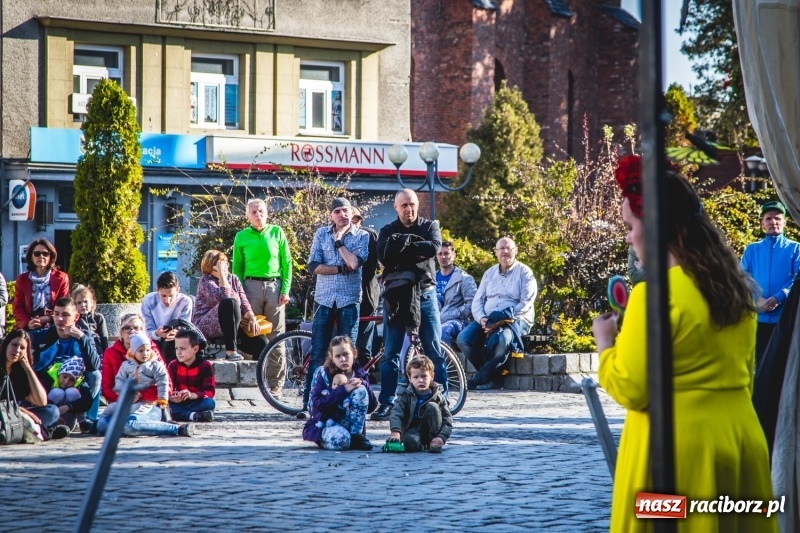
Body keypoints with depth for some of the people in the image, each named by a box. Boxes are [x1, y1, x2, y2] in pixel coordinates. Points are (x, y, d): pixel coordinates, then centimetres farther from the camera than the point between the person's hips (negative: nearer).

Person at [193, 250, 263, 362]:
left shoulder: (233, 279, 12)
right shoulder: (206, 281, -6)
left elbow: (244, 303, 6)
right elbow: (225, 297, -25)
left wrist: (252, 318, -13)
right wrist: (221, 273, -22)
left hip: (231, 327, 6)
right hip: (206, 326, -6)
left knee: (261, 342, -18)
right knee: (230, 303, -35)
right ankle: (230, 351, -35)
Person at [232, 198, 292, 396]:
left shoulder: (277, 232, 6)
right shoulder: (241, 237, 7)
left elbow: (286, 263, 5)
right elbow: (237, 267, 10)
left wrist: (285, 290, -3)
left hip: (274, 286, 0)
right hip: (252, 286, 0)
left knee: (275, 336, 0)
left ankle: (275, 383, 3)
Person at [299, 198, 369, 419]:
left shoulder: (361, 236, 2)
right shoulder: (321, 233, 7)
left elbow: (354, 262, -15)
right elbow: (314, 266, -3)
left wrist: (339, 240, -6)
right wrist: (342, 269, -10)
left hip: (349, 301, -1)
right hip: (324, 299, 1)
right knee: (317, 354, -1)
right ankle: (308, 403, 0)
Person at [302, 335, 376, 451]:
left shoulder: (360, 374, 3)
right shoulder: (323, 374, -7)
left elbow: (371, 406, -1)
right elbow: (318, 404, -20)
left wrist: (363, 384, -17)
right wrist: (344, 389, -26)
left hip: (350, 423, 4)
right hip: (325, 423, -4)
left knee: (360, 390, -20)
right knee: (340, 439, -40)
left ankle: (357, 437, -15)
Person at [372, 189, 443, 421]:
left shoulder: (430, 226, 7)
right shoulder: (388, 231, 8)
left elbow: (434, 247, -15)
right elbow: (383, 255, -12)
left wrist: (402, 246, -13)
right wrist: (415, 247, -19)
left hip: (425, 294, -1)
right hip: (396, 295, 1)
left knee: (435, 351, -1)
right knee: (390, 353, 2)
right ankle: (386, 403, 6)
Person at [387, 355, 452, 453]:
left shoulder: (438, 397, -1)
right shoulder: (405, 396, -2)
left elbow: (448, 421, -5)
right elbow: (396, 414, -18)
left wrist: (441, 437, -25)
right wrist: (395, 431, -39)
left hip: (431, 433, 1)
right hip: (412, 431, -1)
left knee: (432, 406, -22)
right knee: (410, 442, -37)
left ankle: (435, 444, -16)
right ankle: (421, 446, 0)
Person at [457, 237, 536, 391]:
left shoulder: (524, 272, 2)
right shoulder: (489, 273, 18)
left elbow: (526, 303, -9)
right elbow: (477, 301, 14)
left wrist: (501, 321, -18)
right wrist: (481, 318, -10)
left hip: (516, 320, -5)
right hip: (487, 321, 5)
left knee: (499, 340, -39)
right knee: (463, 338, -22)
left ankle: (480, 378, -20)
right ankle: (492, 376, -14)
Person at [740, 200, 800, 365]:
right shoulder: (751, 250, 14)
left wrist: (778, 298, -18)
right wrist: (756, 299, -13)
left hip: (785, 317, -2)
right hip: (758, 317, 2)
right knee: (761, 363, 4)